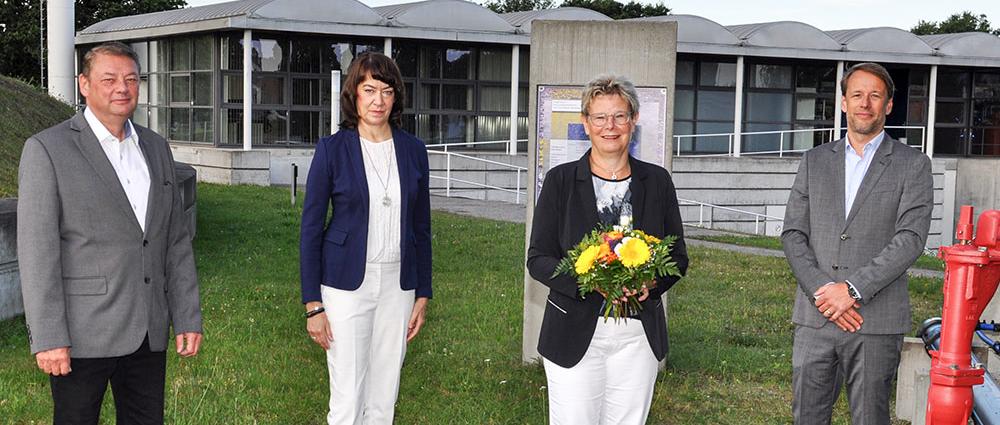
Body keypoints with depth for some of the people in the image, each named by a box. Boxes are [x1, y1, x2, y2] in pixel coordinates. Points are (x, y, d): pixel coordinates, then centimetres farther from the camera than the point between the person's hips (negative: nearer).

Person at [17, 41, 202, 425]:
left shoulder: (156, 148, 11)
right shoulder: (46, 149, -7)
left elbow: (176, 241, 11)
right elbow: (36, 250, -11)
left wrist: (188, 318, 7)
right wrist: (47, 338, -15)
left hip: (148, 332, 5)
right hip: (83, 333, -5)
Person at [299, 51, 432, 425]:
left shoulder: (413, 151, 5)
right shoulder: (332, 149, -5)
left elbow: (421, 227, 10)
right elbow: (311, 228, -4)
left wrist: (423, 294, 8)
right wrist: (312, 304, -7)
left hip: (397, 284, 3)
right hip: (347, 283, -3)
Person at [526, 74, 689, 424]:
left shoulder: (657, 181, 5)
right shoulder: (561, 180, -1)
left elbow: (678, 255, 10)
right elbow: (538, 260, -3)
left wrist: (652, 282, -12)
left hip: (639, 333, 2)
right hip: (575, 332, -2)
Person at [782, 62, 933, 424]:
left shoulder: (912, 165, 3)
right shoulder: (814, 161, 12)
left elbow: (911, 238, -8)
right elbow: (793, 234, 6)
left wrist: (853, 288, -16)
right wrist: (822, 291, -9)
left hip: (876, 321, -2)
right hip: (815, 316, 3)